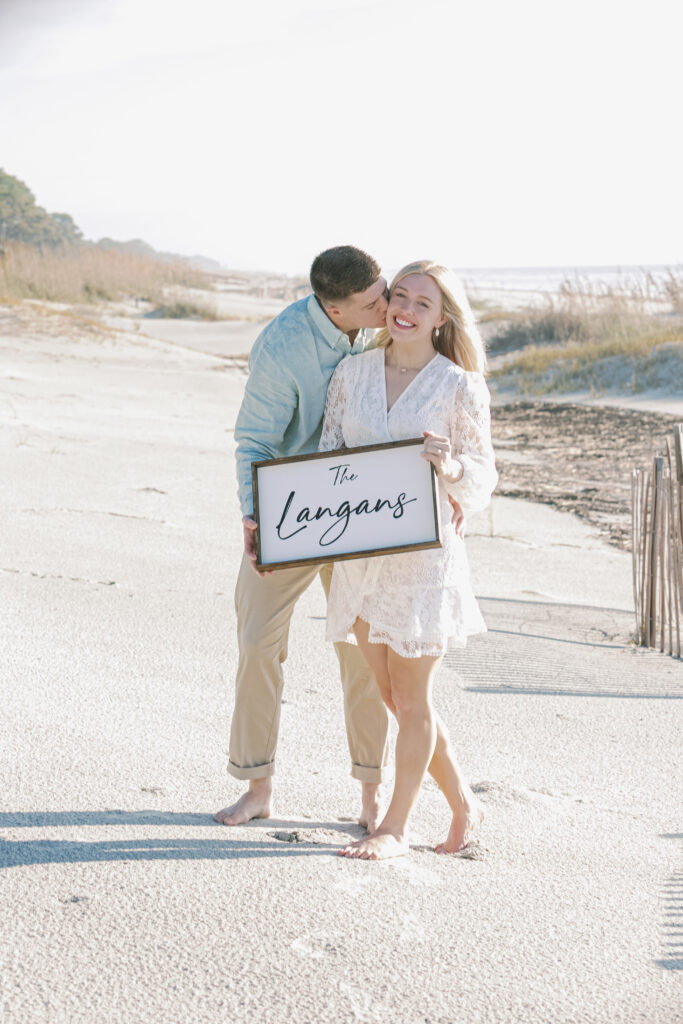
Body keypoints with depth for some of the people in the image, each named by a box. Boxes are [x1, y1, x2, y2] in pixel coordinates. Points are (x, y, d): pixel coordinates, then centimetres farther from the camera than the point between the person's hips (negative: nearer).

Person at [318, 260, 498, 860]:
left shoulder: (460, 388, -6)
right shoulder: (352, 373, 5)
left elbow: (483, 482, -3)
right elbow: (328, 454, 8)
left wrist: (451, 466, -24)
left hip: (424, 554, -5)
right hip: (360, 552, 5)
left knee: (411, 698, 3)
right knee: (392, 695, 12)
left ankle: (395, 827, 17)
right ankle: (462, 803, 30)